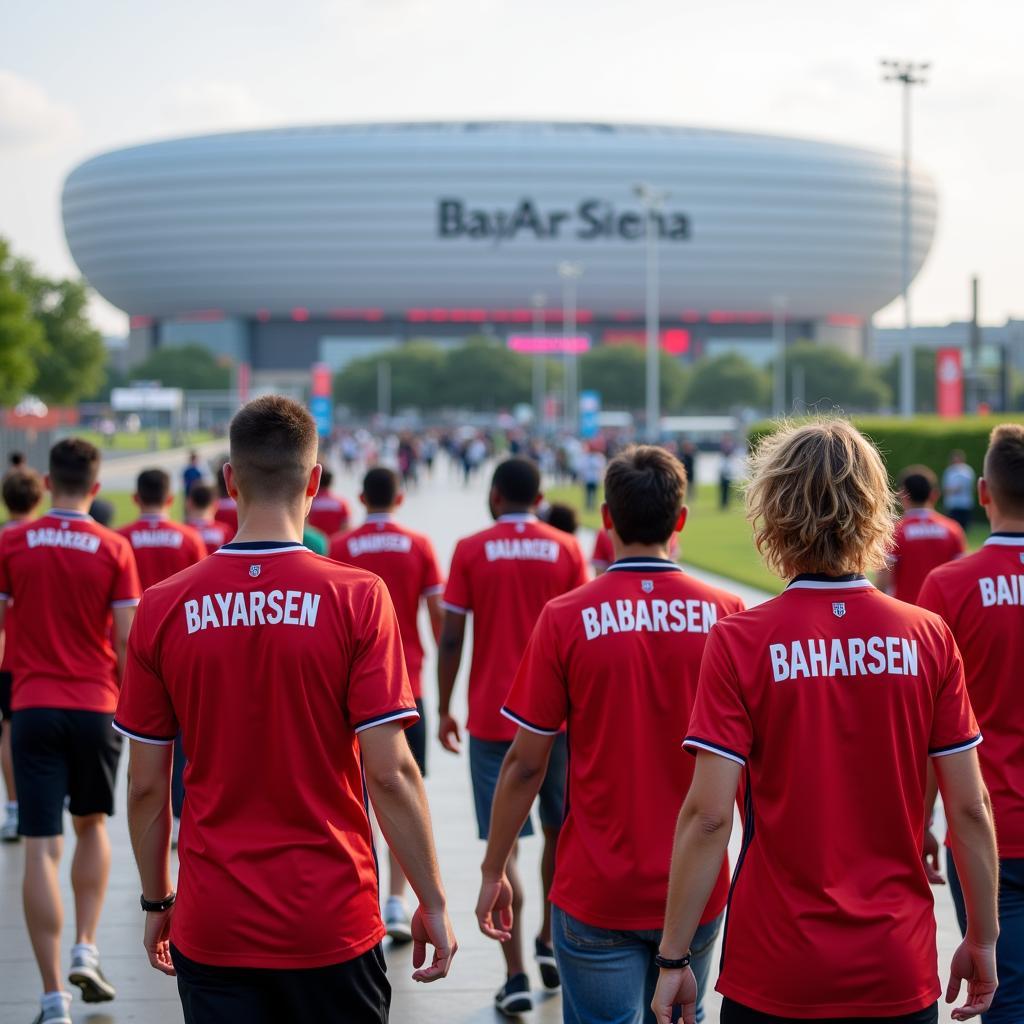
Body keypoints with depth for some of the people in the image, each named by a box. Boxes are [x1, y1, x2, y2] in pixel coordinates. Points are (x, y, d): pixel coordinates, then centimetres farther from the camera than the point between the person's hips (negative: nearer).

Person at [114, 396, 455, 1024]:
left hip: (212, 926, 2)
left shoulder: (164, 607, -3)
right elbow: (390, 773, -12)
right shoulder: (358, 598, -10)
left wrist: (158, 903, 15)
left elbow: (146, 785, 2)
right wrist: (433, 902, -1)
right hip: (333, 924, -1)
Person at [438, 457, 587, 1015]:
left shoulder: (470, 550, -3)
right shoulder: (566, 550, 1)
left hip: (492, 718, -2)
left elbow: (451, 638, -4)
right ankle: (550, 944, 32)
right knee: (558, 832, 22)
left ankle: (516, 978, -5)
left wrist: (443, 709, 6)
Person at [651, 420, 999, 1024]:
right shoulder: (929, 638, -4)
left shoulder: (740, 641, -10)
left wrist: (674, 960, -5)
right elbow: (971, 810, -2)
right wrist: (983, 939, 10)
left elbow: (708, 816, -13)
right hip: (901, 974, 2)